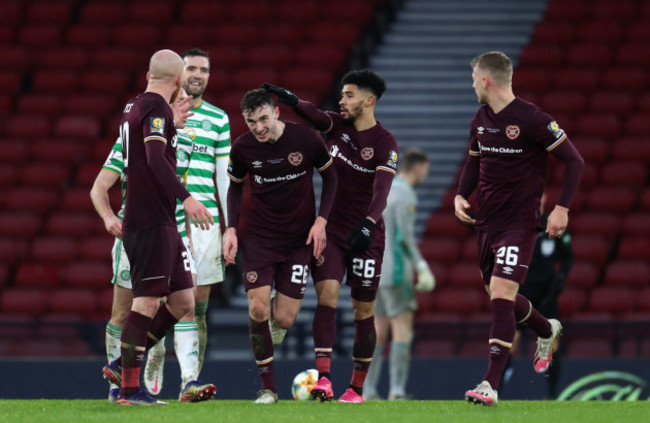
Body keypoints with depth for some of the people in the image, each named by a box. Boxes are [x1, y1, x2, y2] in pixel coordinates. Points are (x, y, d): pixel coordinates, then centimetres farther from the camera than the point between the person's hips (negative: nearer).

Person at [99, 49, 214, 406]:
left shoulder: (134, 106, 17)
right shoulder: (157, 108, -11)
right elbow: (155, 159, -25)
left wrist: (175, 124, 40)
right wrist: (185, 197, -31)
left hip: (161, 223, 10)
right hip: (151, 224, -10)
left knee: (182, 302, 9)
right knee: (147, 301, -8)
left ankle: (122, 366, 13)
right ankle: (129, 388, -6)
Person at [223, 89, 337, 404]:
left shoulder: (306, 139, -12)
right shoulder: (242, 148, -8)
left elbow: (329, 176, 2)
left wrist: (321, 220, -8)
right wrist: (231, 228, -2)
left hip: (299, 238, -1)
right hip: (258, 237, 1)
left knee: (284, 320, -5)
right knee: (258, 310, -15)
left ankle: (280, 304, 34)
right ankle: (268, 387, -2)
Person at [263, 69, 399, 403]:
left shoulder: (385, 143, -9)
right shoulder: (336, 126, 3)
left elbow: (381, 189, -23)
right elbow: (316, 116, -18)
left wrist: (368, 223, -39)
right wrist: (290, 100, -40)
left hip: (366, 236, -3)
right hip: (331, 230, 3)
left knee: (363, 310, 4)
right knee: (327, 295, -15)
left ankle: (356, 387, 15)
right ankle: (323, 378, -25)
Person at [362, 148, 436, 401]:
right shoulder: (405, 195, -10)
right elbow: (404, 236, -18)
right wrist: (423, 268, -17)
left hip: (374, 273, 9)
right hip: (395, 273, -9)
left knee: (379, 331, 9)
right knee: (403, 330, -8)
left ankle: (368, 392, 4)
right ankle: (397, 392, -16)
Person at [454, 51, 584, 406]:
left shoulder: (531, 119, -15)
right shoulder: (481, 120, 6)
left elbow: (574, 161, -11)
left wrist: (562, 208, -17)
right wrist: (461, 195, 3)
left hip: (519, 222, -8)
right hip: (486, 221, 8)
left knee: (501, 295, -18)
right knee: (498, 296, 18)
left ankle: (490, 385, -20)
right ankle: (547, 330, 48)